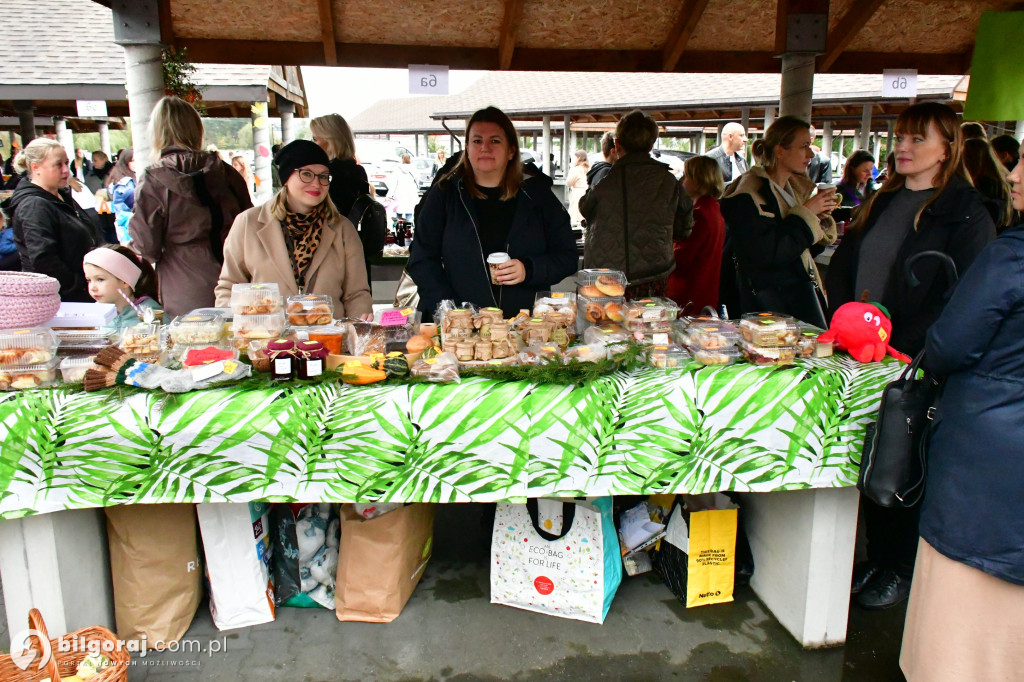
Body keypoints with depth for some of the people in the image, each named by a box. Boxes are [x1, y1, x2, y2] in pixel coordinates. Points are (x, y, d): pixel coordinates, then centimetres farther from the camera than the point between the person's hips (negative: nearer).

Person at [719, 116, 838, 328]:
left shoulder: (796, 188, 13)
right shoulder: (748, 196, -14)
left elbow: (807, 248, 18)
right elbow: (767, 253, -23)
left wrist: (820, 218, -1)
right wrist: (806, 214, -15)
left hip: (805, 294, 8)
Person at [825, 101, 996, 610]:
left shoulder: (966, 214, -7)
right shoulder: (881, 203, 13)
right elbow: (841, 268, 13)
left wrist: (902, 348, -20)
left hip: (917, 366, -6)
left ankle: (904, 570, 23)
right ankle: (877, 558, 30)